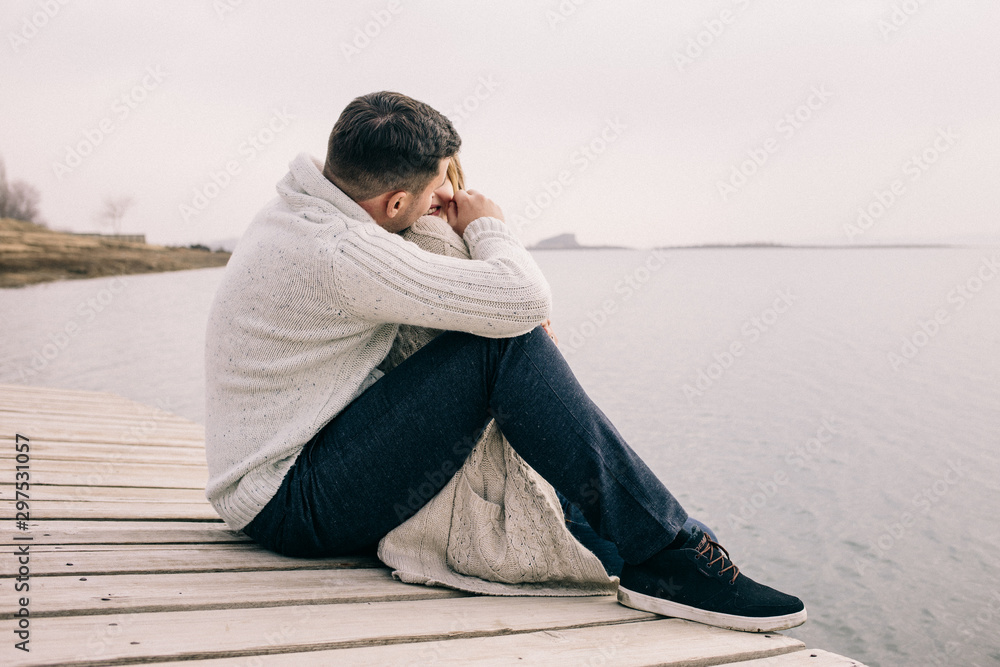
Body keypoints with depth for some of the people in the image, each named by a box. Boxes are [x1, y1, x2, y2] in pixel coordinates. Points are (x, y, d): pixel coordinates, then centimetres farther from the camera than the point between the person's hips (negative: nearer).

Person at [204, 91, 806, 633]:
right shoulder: (335, 252, -25)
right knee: (505, 343, -22)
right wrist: (486, 224, -7)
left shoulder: (299, 213, 7)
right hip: (298, 509, -10)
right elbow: (525, 299, -28)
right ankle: (666, 557, -17)